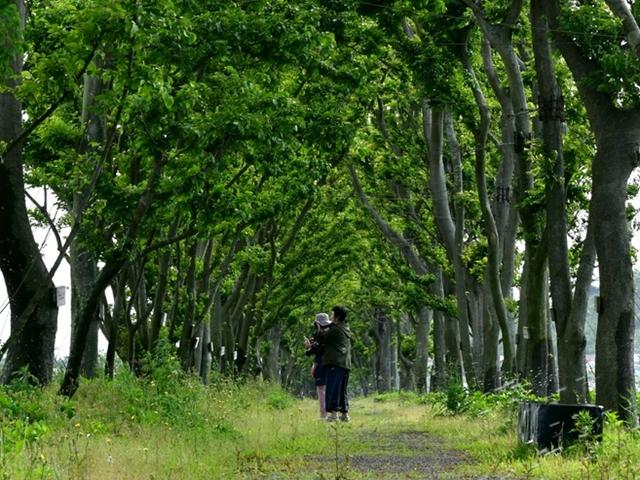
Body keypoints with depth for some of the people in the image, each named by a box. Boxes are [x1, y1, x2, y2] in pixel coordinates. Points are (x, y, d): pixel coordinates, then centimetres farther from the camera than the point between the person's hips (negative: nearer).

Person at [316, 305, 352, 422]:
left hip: (335, 363, -9)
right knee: (342, 389, 13)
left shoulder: (335, 329, -8)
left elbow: (321, 339, -3)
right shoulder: (346, 329, 19)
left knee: (332, 388, -10)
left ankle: (333, 413, -15)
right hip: (345, 364, 9)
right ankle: (345, 413, 13)